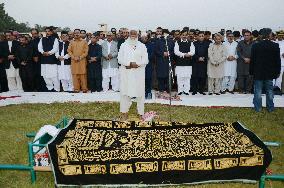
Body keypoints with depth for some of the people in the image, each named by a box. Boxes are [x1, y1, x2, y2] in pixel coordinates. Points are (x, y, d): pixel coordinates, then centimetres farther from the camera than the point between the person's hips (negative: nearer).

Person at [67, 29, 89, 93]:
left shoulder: (84, 42, 6)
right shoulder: (71, 42, 12)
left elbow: (86, 51, 0)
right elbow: (69, 51, 6)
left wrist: (80, 57, -10)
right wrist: (74, 57, -8)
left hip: (82, 60, -2)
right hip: (74, 61, 2)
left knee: (83, 74, -3)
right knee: (75, 74, 0)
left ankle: (84, 88, 3)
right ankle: (76, 88, 5)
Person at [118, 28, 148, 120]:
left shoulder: (142, 46, 7)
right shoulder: (124, 45, 8)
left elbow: (145, 60, 0)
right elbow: (120, 59, 0)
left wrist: (136, 64, -15)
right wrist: (129, 64, -14)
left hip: (139, 72, 0)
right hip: (126, 72, 0)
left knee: (140, 92, 2)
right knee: (125, 92, 1)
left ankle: (140, 113, 12)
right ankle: (124, 112, 10)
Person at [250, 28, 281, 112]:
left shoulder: (255, 45, -9)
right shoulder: (275, 46, -6)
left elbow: (252, 60, -5)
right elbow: (278, 60, -2)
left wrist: (251, 71, 4)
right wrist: (277, 72, 8)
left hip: (258, 72, -1)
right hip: (270, 73, 1)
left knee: (258, 90, 6)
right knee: (269, 91, 12)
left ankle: (258, 107, 11)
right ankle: (270, 108, 20)